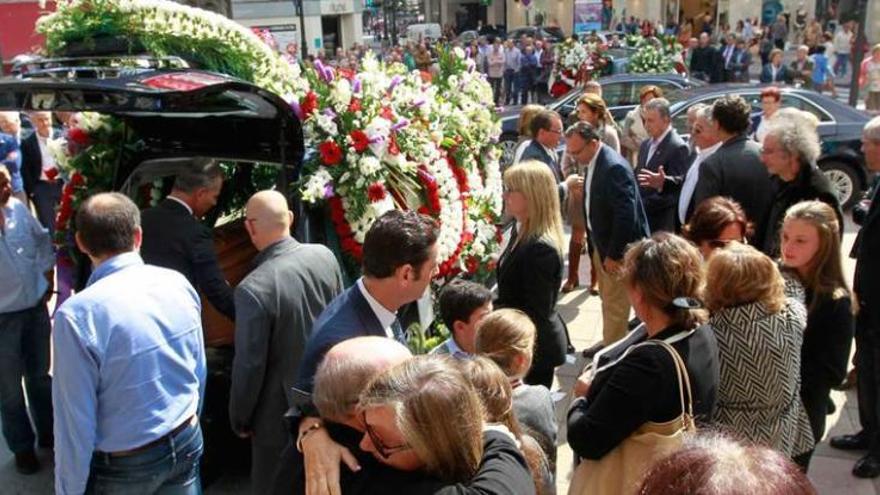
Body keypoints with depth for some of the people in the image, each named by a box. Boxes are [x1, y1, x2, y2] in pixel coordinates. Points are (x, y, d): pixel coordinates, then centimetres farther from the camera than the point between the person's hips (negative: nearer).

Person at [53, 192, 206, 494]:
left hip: (123, 467, -4)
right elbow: (199, 370, 3)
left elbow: (76, 419, -18)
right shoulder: (178, 283, -9)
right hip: (187, 441, 4)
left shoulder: (77, 314, -24)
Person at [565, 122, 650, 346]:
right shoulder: (593, 162, 3)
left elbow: (626, 214, -27)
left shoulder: (615, 167, -25)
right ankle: (609, 343, 36)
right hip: (600, 243, 9)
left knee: (615, 304, 3)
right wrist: (594, 243, 11)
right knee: (607, 299, 22)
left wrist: (614, 254, -21)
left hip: (617, 248, -9)